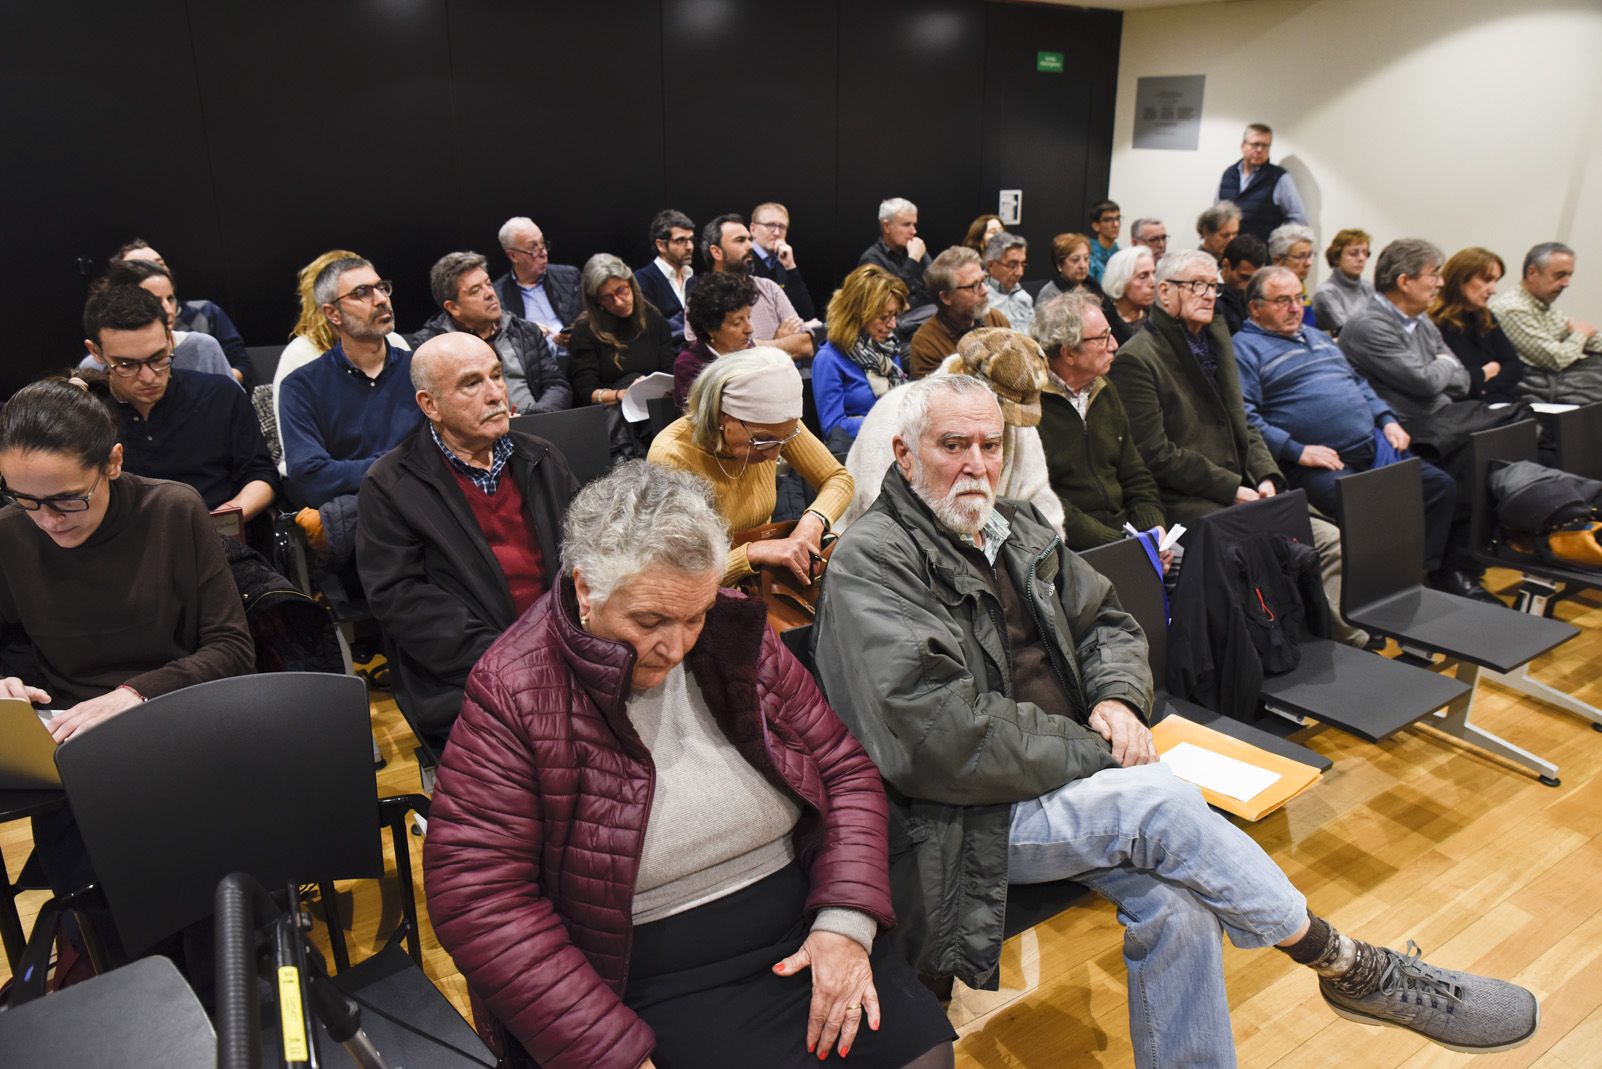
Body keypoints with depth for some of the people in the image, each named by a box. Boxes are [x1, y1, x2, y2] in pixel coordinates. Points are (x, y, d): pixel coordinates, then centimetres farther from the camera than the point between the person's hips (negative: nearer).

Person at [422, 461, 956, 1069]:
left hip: (805, 927, 4)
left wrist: (846, 920, -9)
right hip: (661, 980, -3)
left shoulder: (737, 637, -1)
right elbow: (479, 900, -16)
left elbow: (844, 769, 5)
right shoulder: (512, 695, -15)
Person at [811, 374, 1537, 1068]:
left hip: (1072, 779, 7)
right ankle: (1348, 967, -5)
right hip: (968, 819, -6)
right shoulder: (871, 561, -10)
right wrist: (1094, 755, -15)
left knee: (1174, 902, -21)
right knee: (1160, 801, -25)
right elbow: (931, 730, -21)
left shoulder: (1015, 530, 15)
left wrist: (1117, 700, -4)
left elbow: (1109, 625, 20)